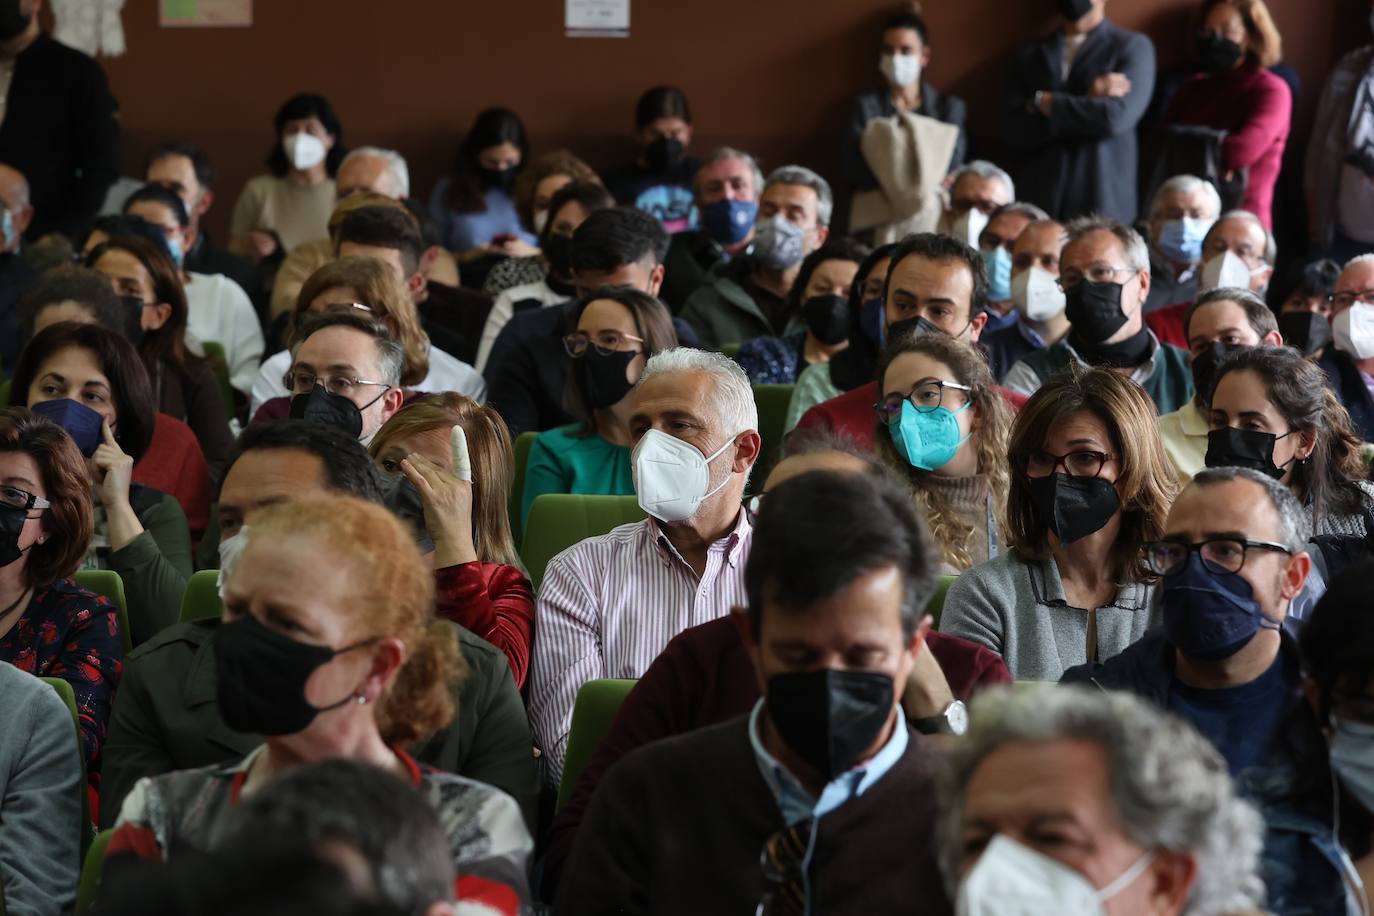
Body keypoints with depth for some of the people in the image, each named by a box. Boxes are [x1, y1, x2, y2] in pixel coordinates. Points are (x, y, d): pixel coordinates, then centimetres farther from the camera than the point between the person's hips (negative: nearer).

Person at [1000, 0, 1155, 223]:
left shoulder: (1132, 46, 4)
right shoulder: (1028, 54, 14)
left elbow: (1115, 117, -12)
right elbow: (1012, 131, 0)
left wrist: (1043, 102, -1)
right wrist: (1087, 101, -8)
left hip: (1101, 205, -3)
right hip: (1034, 201, 3)